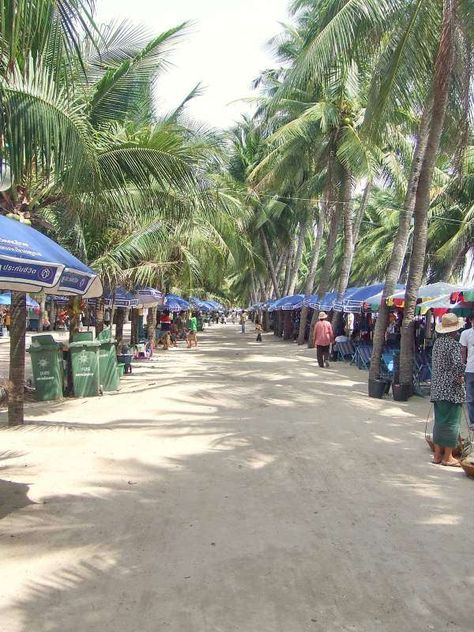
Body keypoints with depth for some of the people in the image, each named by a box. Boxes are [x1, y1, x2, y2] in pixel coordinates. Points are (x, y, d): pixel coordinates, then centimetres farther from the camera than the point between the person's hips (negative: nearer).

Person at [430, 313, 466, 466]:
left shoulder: (437, 342, 9)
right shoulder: (454, 344, -15)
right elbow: (458, 364, -29)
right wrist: (460, 377, -11)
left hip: (437, 388, 7)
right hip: (452, 390, -7)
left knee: (439, 421, 14)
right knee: (451, 422, 3)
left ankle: (437, 454, 21)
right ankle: (447, 457, 10)